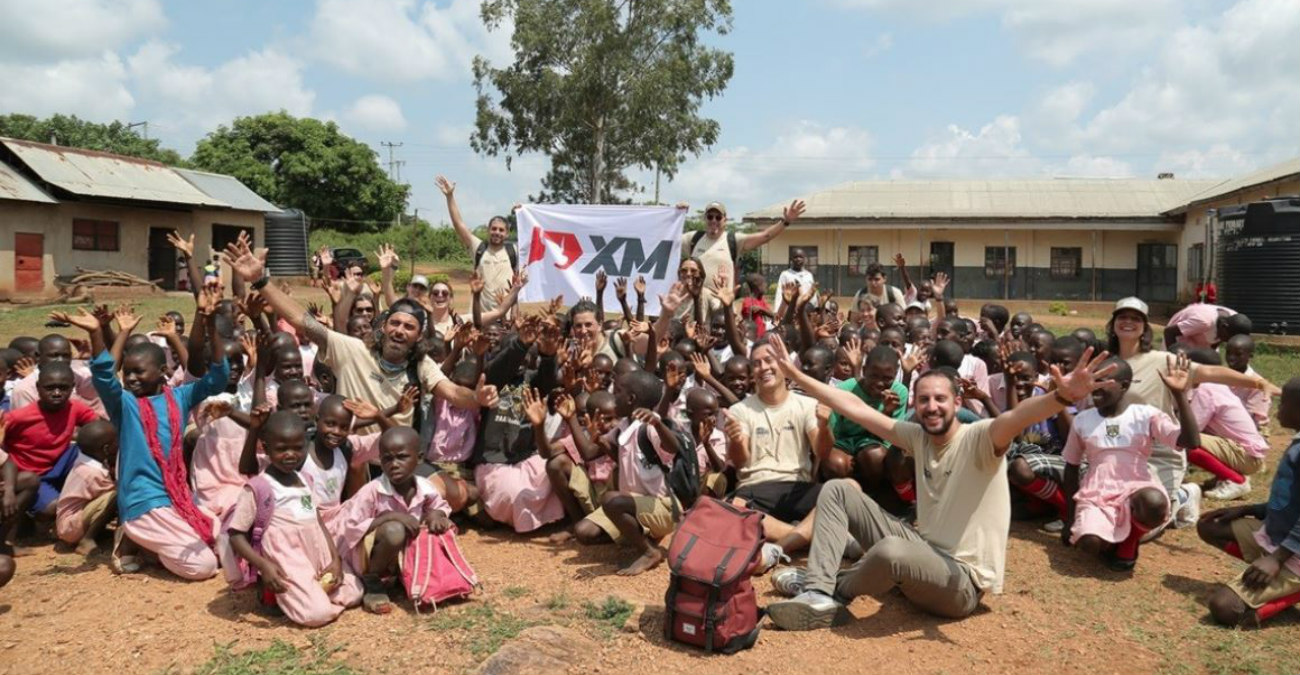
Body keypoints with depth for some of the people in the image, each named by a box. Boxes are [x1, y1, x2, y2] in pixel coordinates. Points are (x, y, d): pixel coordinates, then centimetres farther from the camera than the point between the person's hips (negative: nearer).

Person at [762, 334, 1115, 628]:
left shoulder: (978, 439, -15)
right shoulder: (917, 437, 4)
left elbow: (1017, 417, -37)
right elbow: (856, 408, 6)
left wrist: (1062, 397, -58)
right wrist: (797, 375, 7)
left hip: (963, 580, -7)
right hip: (925, 551, 8)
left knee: (892, 550, -40)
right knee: (837, 490, 2)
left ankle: (834, 589, -7)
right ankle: (818, 596, -14)